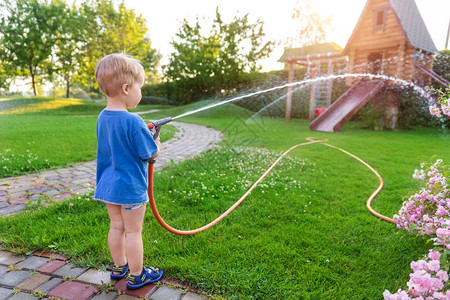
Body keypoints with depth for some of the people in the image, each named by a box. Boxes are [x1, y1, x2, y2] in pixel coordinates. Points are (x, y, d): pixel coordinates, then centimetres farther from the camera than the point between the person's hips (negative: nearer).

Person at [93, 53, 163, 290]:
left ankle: (119, 267, 39)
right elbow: (150, 154, -18)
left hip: (108, 185, 8)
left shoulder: (102, 118, 2)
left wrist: (144, 134, 8)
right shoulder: (133, 122, -23)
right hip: (130, 187, -7)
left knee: (116, 227, 20)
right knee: (133, 231, 7)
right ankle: (136, 276, 24)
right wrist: (156, 142, 3)